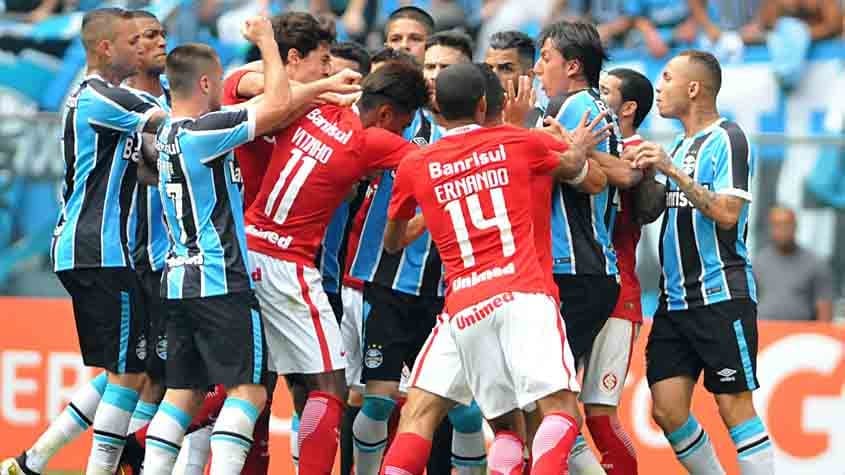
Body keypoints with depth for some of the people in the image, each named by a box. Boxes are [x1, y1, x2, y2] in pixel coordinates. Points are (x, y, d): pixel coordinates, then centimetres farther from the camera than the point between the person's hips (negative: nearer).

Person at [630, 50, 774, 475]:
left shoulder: (727, 140, -8)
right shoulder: (680, 145, 18)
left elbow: (727, 213, -19)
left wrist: (672, 170, -20)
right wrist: (648, 175, 5)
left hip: (721, 296, -8)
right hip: (675, 298, 8)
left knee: (734, 406, -9)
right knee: (666, 410, 1)